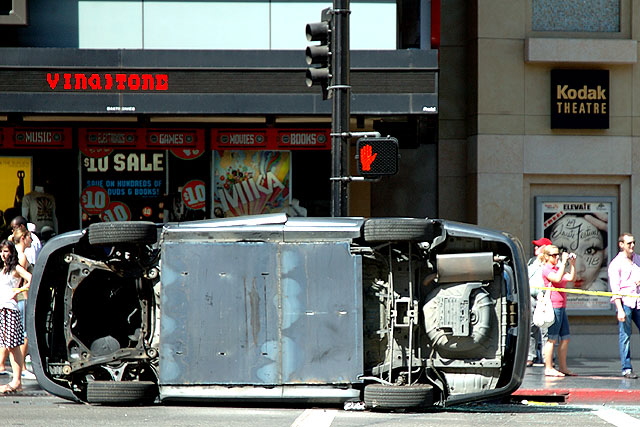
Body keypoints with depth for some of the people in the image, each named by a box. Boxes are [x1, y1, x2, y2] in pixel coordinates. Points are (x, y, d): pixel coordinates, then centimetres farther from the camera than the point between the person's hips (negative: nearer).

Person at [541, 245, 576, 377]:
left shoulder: (558, 268, 19)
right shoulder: (546, 269, -7)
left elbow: (571, 277, 12)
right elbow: (557, 278, -23)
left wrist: (572, 263, 5)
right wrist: (563, 262, -20)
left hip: (561, 306, 9)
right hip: (553, 306, -9)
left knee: (565, 338, 10)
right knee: (552, 338, -7)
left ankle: (562, 367, 16)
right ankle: (548, 368, -5)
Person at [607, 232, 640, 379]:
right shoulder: (616, 263, -1)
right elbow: (615, 288, -7)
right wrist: (620, 309, -15)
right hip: (624, 301, -5)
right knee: (625, 335, -5)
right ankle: (626, 368, -3)